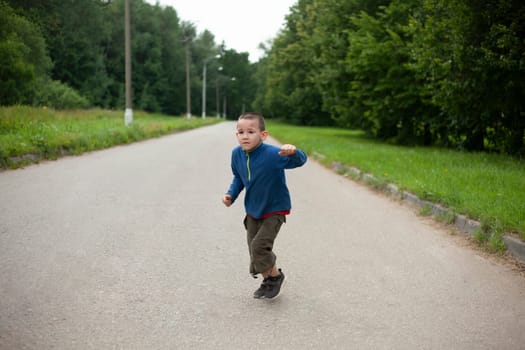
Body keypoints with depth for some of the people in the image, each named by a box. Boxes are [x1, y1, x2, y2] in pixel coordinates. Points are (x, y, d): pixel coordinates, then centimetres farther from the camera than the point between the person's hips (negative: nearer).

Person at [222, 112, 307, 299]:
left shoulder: (272, 154, -28)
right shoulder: (237, 154, -9)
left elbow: (300, 160, -38)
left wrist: (293, 152, -60)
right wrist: (231, 194, -6)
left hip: (274, 209, -6)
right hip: (253, 210, 6)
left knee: (259, 246, -15)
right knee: (254, 249, 10)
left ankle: (276, 275, 13)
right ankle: (268, 280, 34)